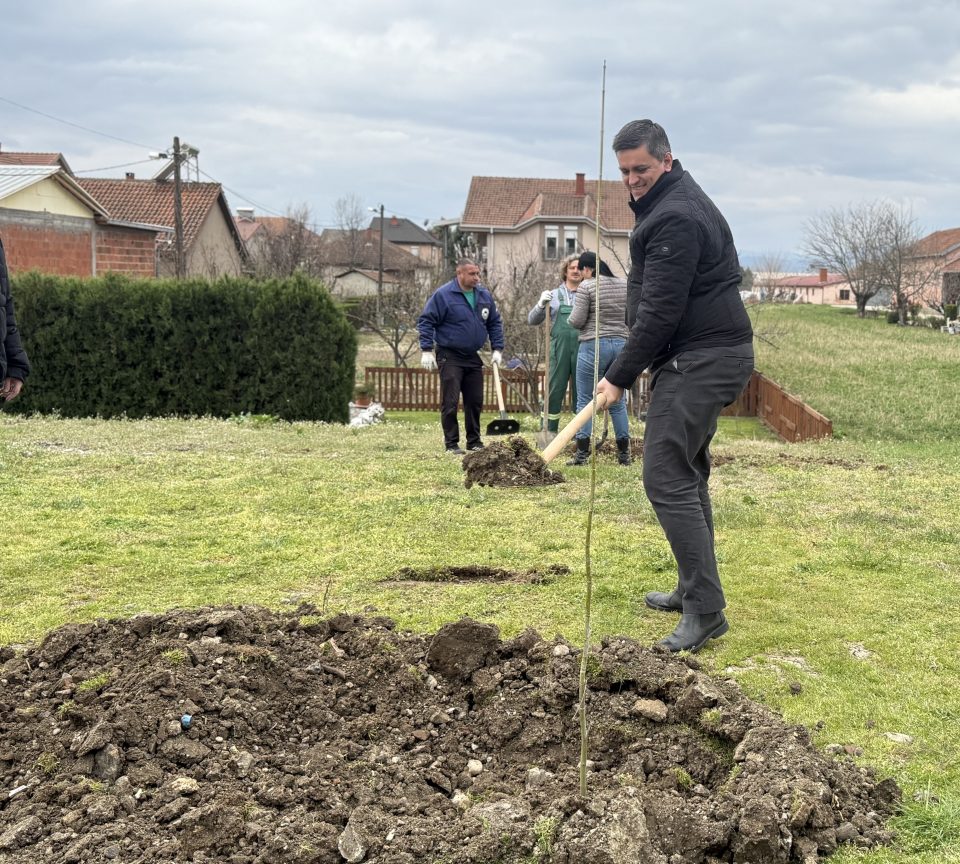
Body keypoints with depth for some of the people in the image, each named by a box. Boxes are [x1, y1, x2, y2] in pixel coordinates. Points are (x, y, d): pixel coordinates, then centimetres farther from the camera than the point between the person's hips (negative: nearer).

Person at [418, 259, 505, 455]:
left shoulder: (484, 295, 6)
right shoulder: (443, 295, -11)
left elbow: (495, 323, 17)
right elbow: (426, 321, -9)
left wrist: (497, 348, 8)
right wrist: (427, 350, -14)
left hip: (473, 358, 6)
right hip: (450, 357, -6)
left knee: (475, 401, 9)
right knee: (450, 403, -6)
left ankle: (474, 441, 20)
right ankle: (451, 443, 2)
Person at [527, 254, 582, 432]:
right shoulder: (554, 295, 11)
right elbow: (532, 321, 9)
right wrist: (541, 304, -8)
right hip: (559, 349, 0)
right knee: (555, 391, 0)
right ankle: (550, 432, 5)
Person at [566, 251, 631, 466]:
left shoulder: (587, 286, -7)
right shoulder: (624, 285, 9)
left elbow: (576, 321, -9)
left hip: (593, 346, -5)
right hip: (621, 344, 5)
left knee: (585, 400, 1)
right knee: (618, 401, 12)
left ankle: (582, 454, 0)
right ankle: (624, 454, 14)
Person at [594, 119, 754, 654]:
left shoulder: (675, 217, -18)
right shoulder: (674, 200, 17)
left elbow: (660, 310, -21)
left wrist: (621, 377, -15)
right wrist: (634, 366, 18)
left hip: (701, 360, -11)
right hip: (711, 354, 11)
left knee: (668, 479, -13)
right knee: (688, 473, 18)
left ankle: (706, 610, -12)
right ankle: (694, 590, 27)